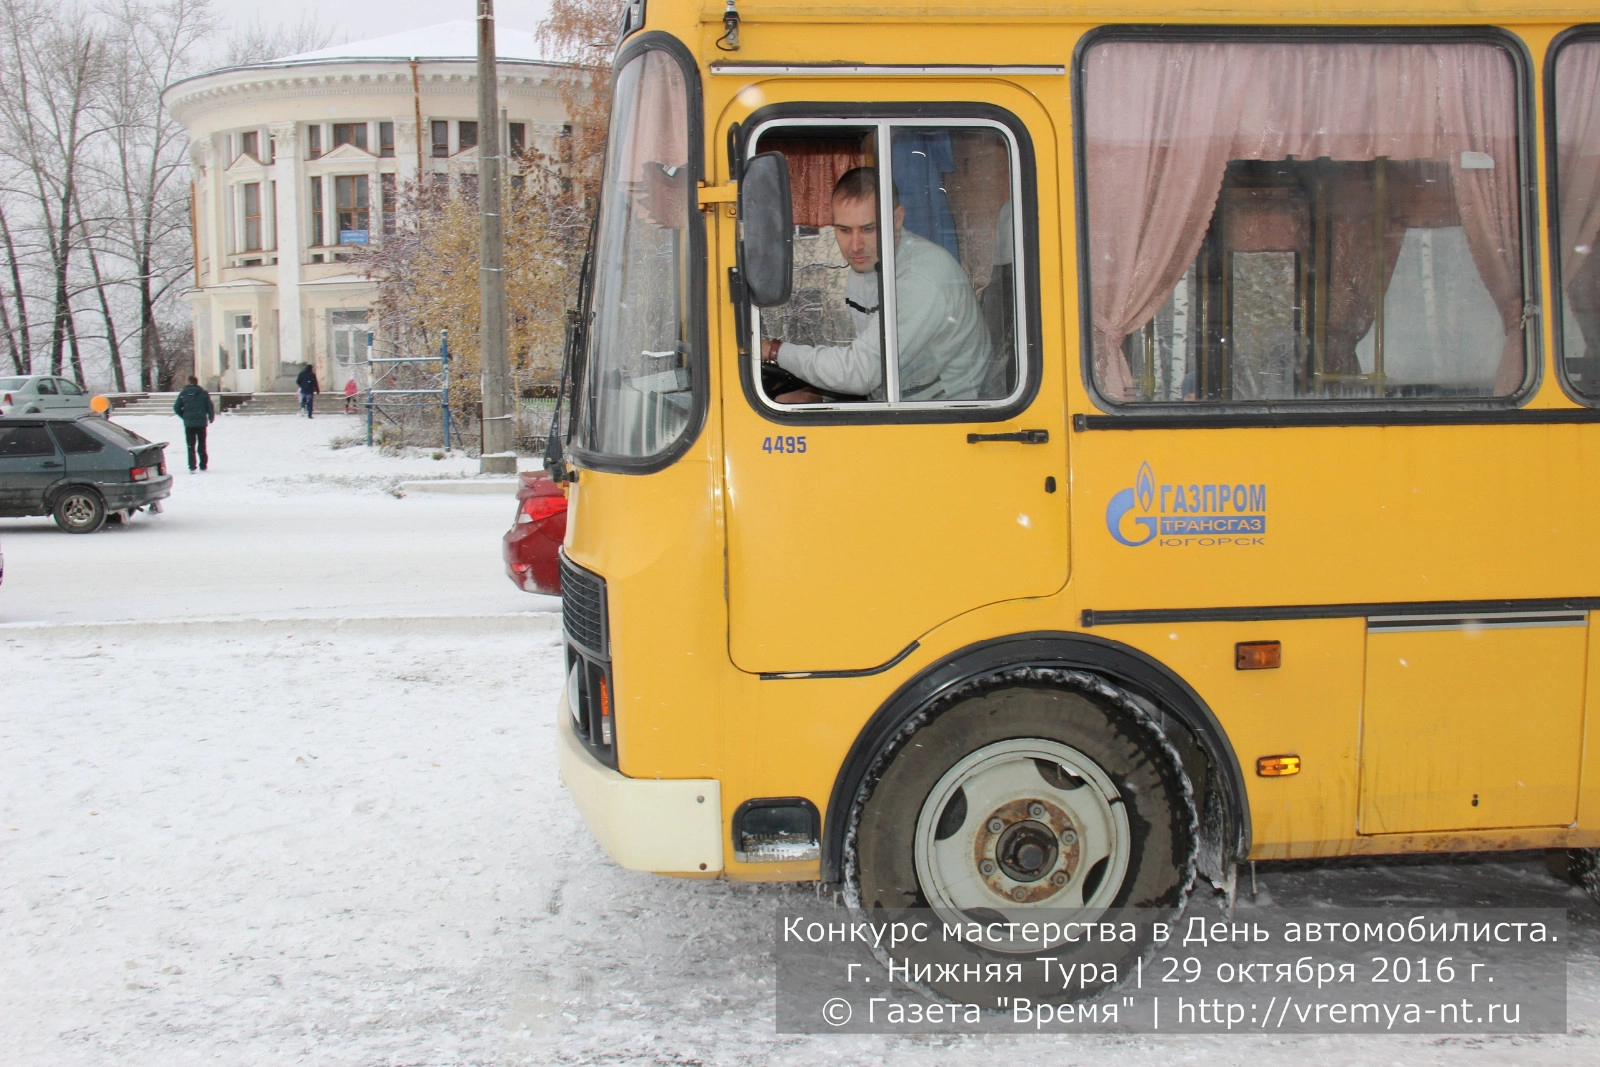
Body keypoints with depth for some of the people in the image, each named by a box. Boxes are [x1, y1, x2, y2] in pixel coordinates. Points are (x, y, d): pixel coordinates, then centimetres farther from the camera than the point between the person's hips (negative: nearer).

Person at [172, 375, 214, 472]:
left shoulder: (183, 394, -2)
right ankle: (203, 465, 16)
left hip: (188, 423, -1)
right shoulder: (204, 393, -2)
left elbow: (176, 408, -2)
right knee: (202, 445, 13)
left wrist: (184, 416, 14)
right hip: (202, 422, 1)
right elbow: (210, 407, -2)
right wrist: (211, 418, 14)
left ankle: (192, 466, -5)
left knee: (191, 445, 4)